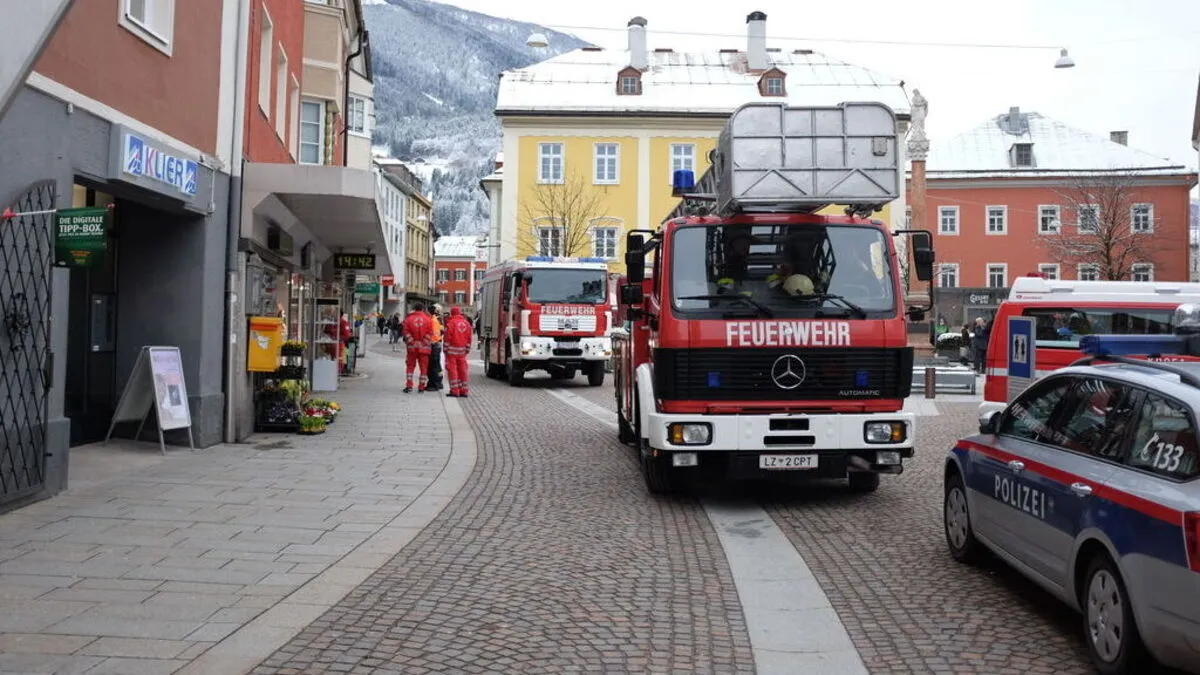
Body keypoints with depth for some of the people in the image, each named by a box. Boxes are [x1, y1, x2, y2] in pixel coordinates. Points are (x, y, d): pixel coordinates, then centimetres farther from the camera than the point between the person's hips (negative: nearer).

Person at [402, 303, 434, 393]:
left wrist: (411, 342, -1)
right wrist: (425, 343, -2)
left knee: (410, 366, 10)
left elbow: (406, 333, -5)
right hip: (424, 347, -1)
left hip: (412, 347, 1)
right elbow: (430, 334, -7)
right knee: (423, 367, 6)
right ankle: (421, 387, 6)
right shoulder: (428, 319, -2)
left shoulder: (408, 318, 0)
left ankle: (409, 386, 5)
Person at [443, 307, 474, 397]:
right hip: (462, 350, 5)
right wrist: (467, 349, 15)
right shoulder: (466, 323, 9)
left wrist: (445, 349, -4)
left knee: (452, 369, -2)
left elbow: (448, 337, -10)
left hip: (452, 350, -5)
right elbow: (469, 338, 10)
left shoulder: (451, 323, -9)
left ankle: (454, 391, -6)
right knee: (462, 370, 9)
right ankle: (463, 391, 11)